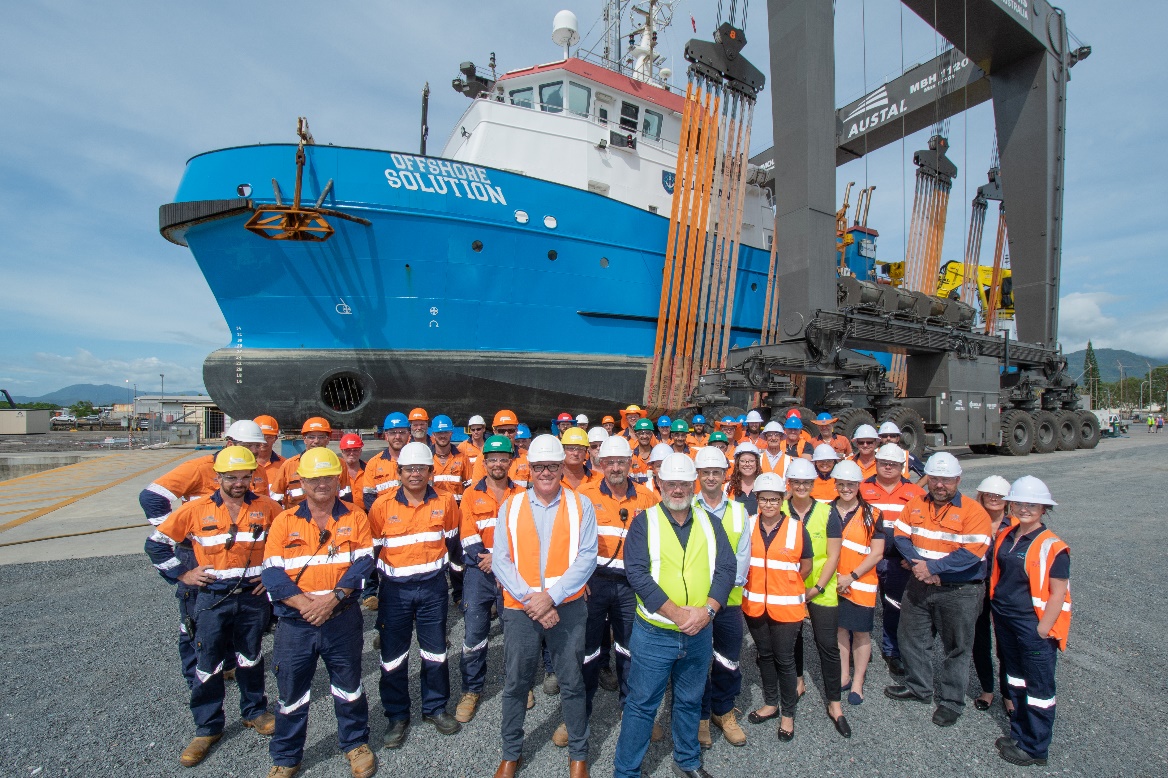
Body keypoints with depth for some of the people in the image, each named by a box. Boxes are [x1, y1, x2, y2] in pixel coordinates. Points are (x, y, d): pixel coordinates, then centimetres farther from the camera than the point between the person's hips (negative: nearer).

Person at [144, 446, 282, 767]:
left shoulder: (266, 507, -7)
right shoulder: (196, 509, -8)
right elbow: (156, 543, 2)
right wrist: (183, 573, -3)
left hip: (253, 597, 1)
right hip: (212, 598, 0)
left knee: (251, 659, 17)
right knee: (208, 666, 9)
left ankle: (254, 711, 37)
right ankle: (208, 728, 29)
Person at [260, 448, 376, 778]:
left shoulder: (355, 517, -3)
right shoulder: (284, 521, -2)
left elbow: (363, 563, -9)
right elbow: (272, 572, -8)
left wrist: (333, 597, -22)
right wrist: (305, 604, -20)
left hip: (343, 620, 0)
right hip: (295, 623, 1)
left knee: (349, 687, 15)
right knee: (291, 694, 15)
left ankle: (356, 743, 38)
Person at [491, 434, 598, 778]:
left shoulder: (581, 505, -4)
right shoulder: (510, 507, 0)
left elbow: (586, 558, -10)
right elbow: (501, 561, -4)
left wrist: (551, 596, -17)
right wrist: (531, 600, -14)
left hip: (568, 608, -1)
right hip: (519, 608, 1)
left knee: (572, 683, 12)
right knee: (515, 684, 14)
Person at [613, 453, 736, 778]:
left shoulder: (709, 523, 3)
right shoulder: (644, 522, -8)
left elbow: (726, 568, -3)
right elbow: (636, 572, -16)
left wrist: (707, 609, -17)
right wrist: (676, 613, -21)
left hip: (700, 634, 4)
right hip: (654, 634, -3)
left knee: (690, 702, 21)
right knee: (641, 704, 8)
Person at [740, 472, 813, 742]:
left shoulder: (797, 528, -10)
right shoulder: (748, 525, -4)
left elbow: (806, 567, 1)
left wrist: (784, 584, 0)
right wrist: (758, 583, 2)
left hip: (786, 607, -3)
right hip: (755, 605, 3)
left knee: (784, 660, 8)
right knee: (765, 655, 18)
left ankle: (788, 713, 27)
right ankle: (771, 703, 38)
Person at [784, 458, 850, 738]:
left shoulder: (827, 513, -7)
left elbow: (833, 556, -6)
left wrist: (818, 587, -12)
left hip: (821, 591, -1)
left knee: (828, 645, 2)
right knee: (792, 637, 17)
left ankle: (834, 704, 17)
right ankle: (798, 681, 40)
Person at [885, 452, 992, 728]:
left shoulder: (973, 511, -15)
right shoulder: (915, 505, 1)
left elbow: (971, 554, -23)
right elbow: (901, 537, 0)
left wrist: (932, 567, -22)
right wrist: (918, 564, -17)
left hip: (959, 592, -5)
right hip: (919, 587, 5)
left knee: (956, 648, 12)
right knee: (911, 638, 18)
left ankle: (951, 702, 31)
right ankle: (918, 687, 40)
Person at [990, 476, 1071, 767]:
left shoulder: (1052, 547, -16)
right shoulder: (1005, 537, 3)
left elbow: (1058, 593, -15)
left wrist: (1042, 629, -17)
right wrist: (996, 609, 9)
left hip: (1034, 625, -7)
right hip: (1004, 620, 7)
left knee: (1038, 687, 8)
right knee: (1016, 677, 20)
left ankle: (1035, 748, 23)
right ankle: (1019, 733, 36)